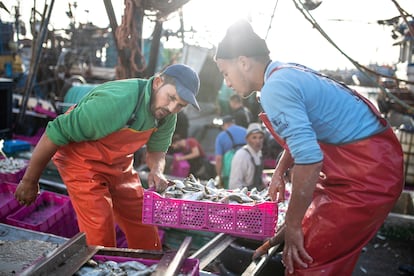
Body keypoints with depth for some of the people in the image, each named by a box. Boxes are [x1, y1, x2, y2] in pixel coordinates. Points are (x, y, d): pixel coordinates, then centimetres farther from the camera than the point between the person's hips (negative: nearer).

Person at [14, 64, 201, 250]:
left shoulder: (167, 115, -11)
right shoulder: (115, 101, -34)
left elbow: (156, 149, 6)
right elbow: (55, 134, -27)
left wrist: (157, 170, -19)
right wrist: (29, 181, -15)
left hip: (119, 164, 6)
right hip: (82, 161, -6)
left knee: (144, 228, 4)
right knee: (100, 231, -14)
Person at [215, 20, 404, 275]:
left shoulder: (275, 88, -21)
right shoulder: (289, 73, 9)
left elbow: (309, 159, -28)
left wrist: (292, 226, -18)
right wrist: (279, 173, 27)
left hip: (367, 173, -10)